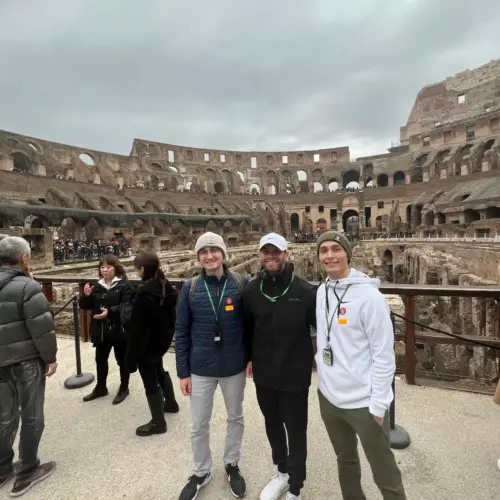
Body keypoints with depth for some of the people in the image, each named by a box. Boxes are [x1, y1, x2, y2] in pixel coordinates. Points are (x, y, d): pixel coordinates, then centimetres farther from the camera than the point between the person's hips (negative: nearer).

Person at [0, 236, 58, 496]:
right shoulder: (27, 286, -17)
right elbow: (41, 327, -20)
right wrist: (50, 357, -9)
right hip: (26, 360, -7)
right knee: (31, 417, 8)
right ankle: (26, 473, 20)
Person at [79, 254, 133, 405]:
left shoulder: (124, 285, -11)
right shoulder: (97, 287, 7)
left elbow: (126, 306, -20)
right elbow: (86, 306, 10)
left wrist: (110, 311, -33)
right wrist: (86, 296, -10)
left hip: (119, 330, -6)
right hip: (101, 330, 6)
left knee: (122, 360, 11)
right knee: (100, 359, 19)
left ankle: (124, 388, 28)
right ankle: (100, 388, 38)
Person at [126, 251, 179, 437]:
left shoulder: (145, 292, -25)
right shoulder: (167, 286, 1)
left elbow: (138, 325, -23)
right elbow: (171, 314, 9)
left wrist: (131, 354, -16)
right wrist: (169, 333, 20)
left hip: (148, 342, -9)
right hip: (164, 338, 9)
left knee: (150, 381, 6)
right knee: (158, 370, 29)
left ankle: (158, 422, 20)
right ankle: (170, 402, 47)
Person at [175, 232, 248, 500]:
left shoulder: (241, 283, -11)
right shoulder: (190, 288, -7)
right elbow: (181, 333, -2)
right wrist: (183, 372, -2)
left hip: (234, 367, 0)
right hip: (200, 369, 1)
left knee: (235, 418, 20)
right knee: (199, 425, 16)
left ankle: (232, 465, 46)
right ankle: (202, 472, 43)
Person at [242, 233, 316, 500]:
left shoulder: (305, 291, -15)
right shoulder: (252, 290, -4)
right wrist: (249, 357, 8)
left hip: (295, 374, -4)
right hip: (263, 373, 4)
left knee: (296, 431, 12)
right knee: (272, 425, 23)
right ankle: (282, 471, 49)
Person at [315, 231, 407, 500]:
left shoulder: (368, 295, -18)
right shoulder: (322, 291, 1)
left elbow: (384, 353, -16)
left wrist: (378, 403, -14)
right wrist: (324, 375, 10)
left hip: (364, 401, -6)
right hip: (328, 396, 6)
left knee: (384, 471, 13)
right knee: (345, 459, 26)